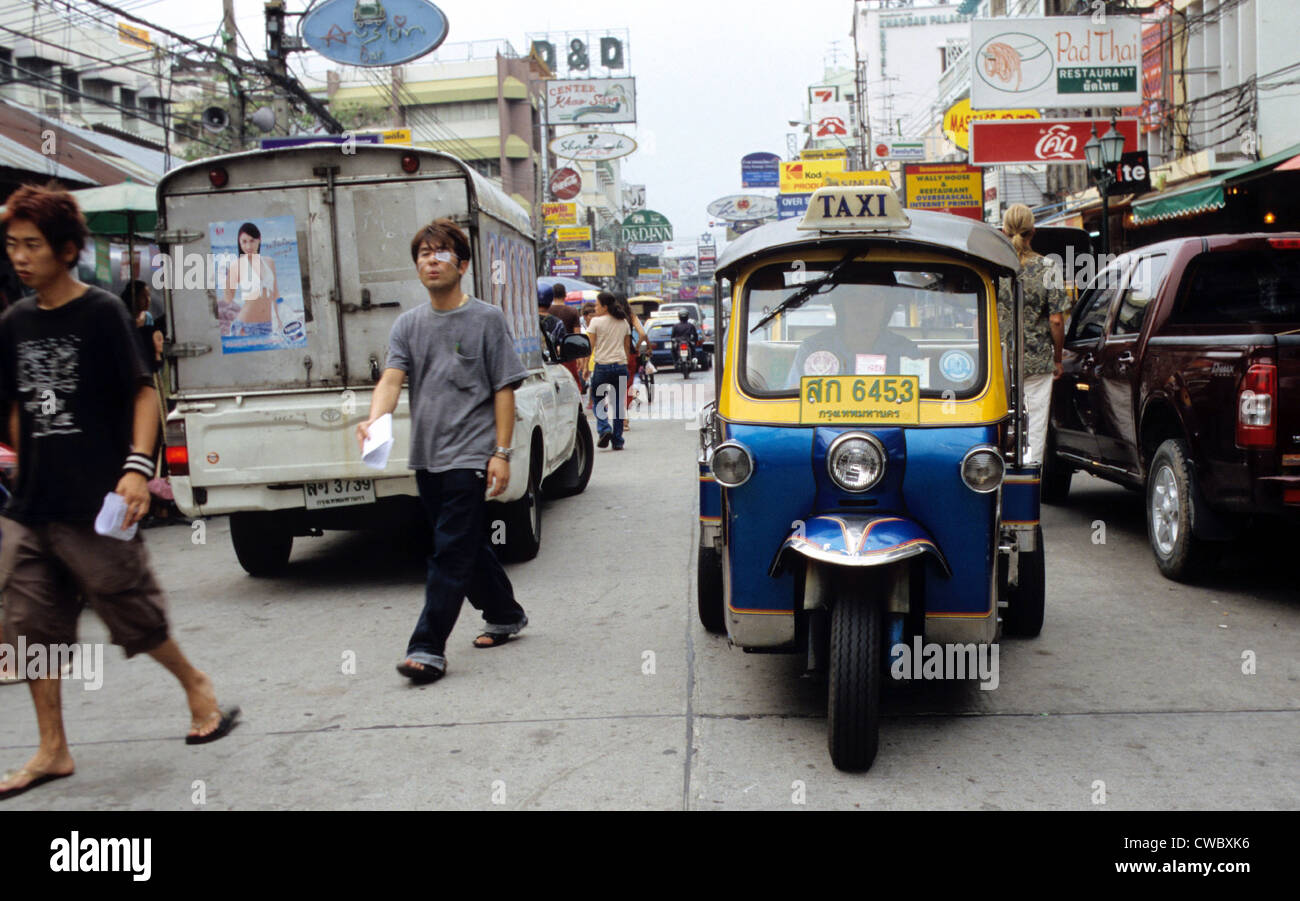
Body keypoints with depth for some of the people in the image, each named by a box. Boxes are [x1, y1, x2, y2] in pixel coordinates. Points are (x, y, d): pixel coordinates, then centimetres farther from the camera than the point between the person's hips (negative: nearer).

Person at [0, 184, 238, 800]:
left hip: (95, 505, -6)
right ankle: (53, 751, 19)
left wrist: (137, 466, -20)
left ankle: (197, 687, 28)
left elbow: (144, 392, -10)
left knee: (134, 615, 3)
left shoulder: (101, 312, -7)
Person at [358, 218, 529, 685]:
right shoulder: (408, 324, 10)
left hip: (470, 457, -5)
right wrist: (374, 419, -26)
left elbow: (504, 390, -3)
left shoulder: (486, 319, -2)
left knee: (451, 551, -8)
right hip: (426, 457, 6)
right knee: (469, 546, 16)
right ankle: (505, 615, 34)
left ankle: (428, 647, -6)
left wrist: (501, 453, -10)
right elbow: (391, 379, -5)